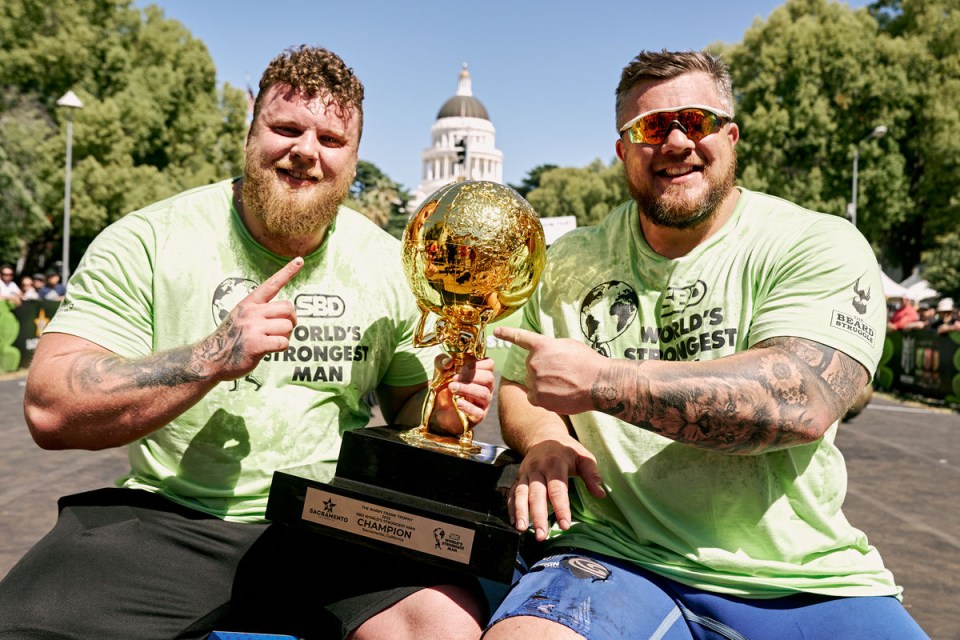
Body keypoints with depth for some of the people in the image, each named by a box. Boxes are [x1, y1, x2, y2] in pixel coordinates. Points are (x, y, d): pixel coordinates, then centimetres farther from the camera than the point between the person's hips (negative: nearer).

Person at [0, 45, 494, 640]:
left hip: (333, 527, 2)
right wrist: (213, 356, -22)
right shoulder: (149, 240, -3)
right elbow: (50, 411, -11)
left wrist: (443, 405, -8)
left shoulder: (391, 265, 6)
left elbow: (407, 403, 16)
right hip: (169, 519, -1)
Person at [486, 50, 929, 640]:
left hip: (800, 582, 0)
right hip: (616, 560, 1)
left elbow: (801, 402, -18)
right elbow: (519, 386, 16)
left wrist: (597, 380, -17)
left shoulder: (820, 246, -3)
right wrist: (545, 437, -8)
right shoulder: (570, 263, 10)